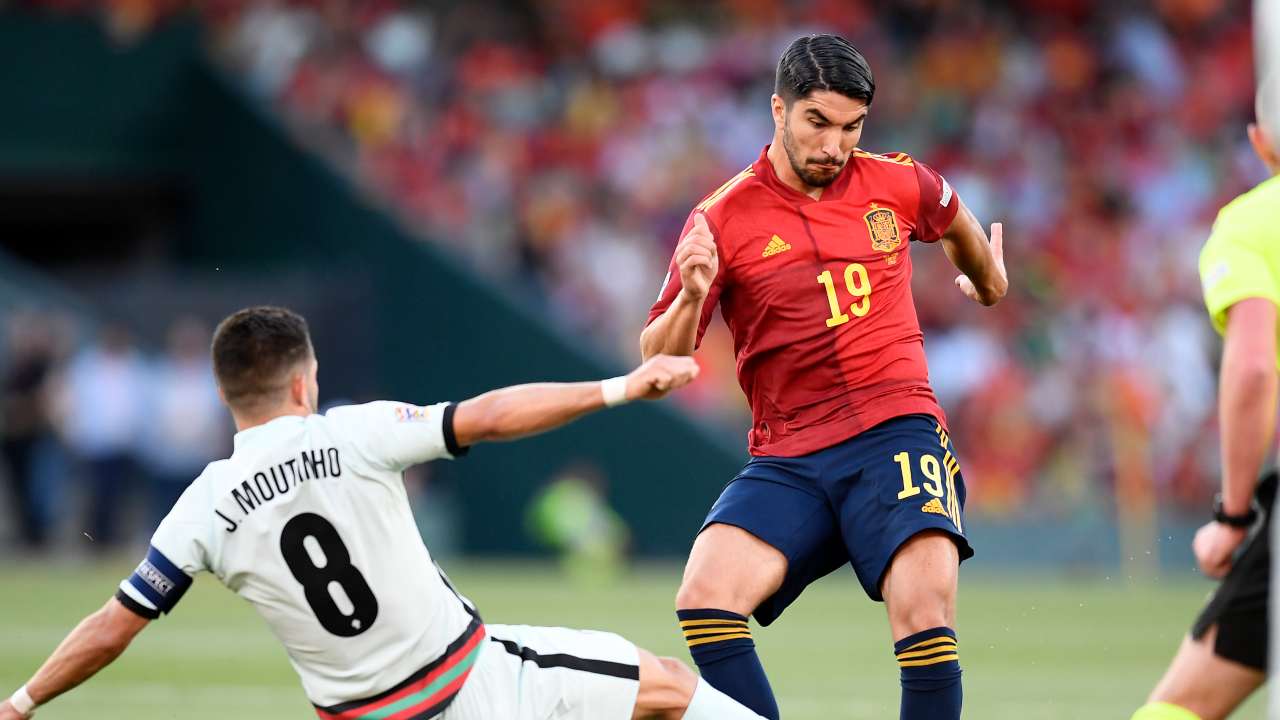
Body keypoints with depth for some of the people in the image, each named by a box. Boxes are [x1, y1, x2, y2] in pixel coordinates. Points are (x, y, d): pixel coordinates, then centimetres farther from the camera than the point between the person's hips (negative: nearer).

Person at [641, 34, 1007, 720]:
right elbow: (658, 364, -1)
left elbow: (954, 221, 32)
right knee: (704, 597, -23)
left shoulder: (897, 184, 7)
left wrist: (988, 279, 50)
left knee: (924, 613, -23)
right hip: (787, 460, 0)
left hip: (897, 432, 0)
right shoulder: (723, 219, 0)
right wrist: (691, 299, -21)